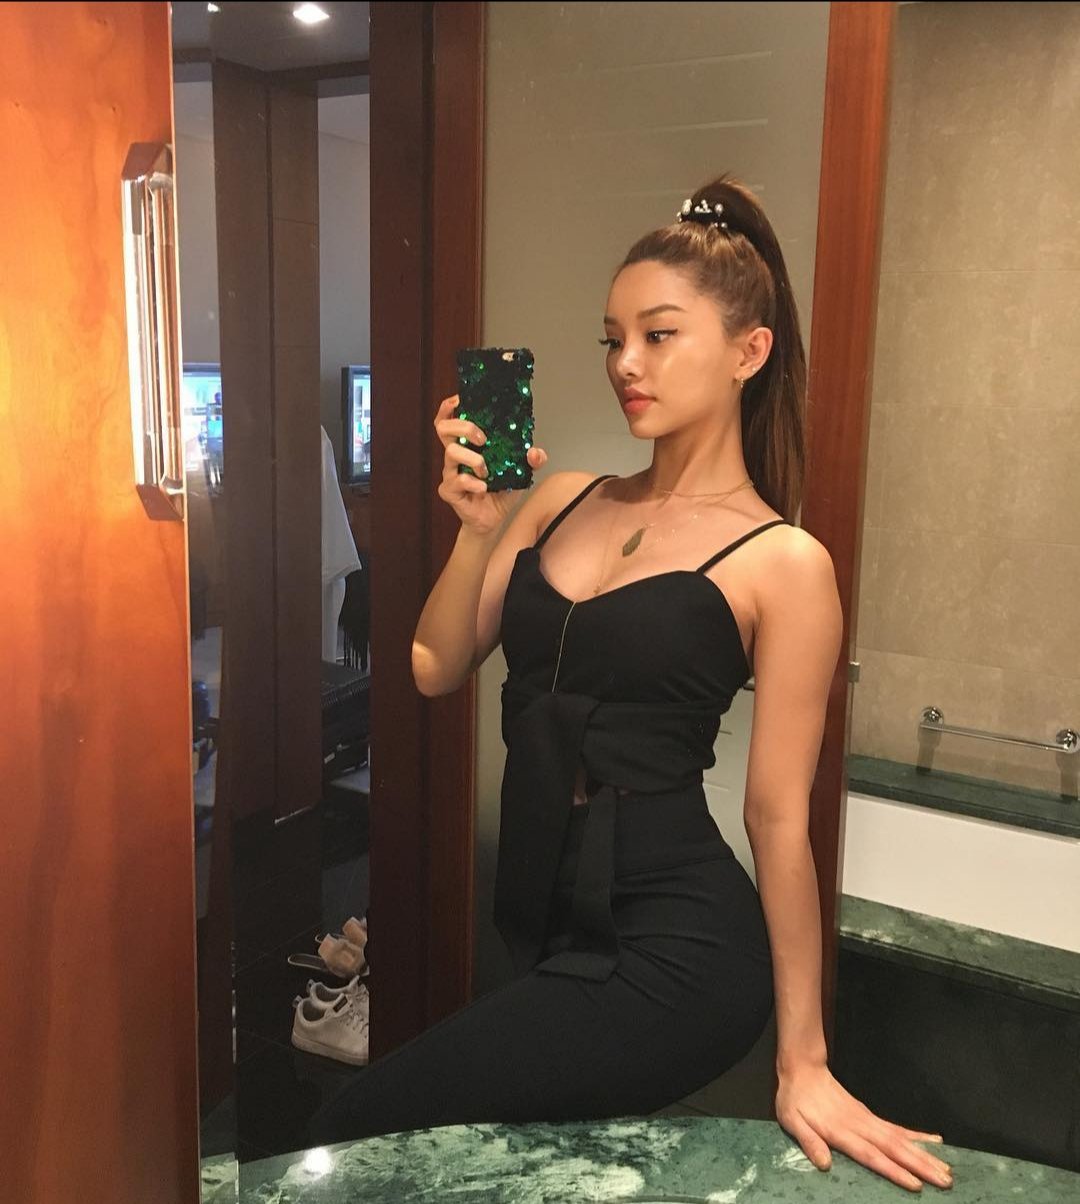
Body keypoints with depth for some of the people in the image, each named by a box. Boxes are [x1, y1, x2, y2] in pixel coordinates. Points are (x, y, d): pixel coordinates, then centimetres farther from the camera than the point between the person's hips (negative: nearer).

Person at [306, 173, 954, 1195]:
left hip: (672, 953, -5)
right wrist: (477, 529, -9)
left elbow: (778, 816, -7)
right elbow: (432, 672, 5)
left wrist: (802, 1063, -2)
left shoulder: (782, 564, -9)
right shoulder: (561, 502, 7)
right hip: (542, 924, 6)